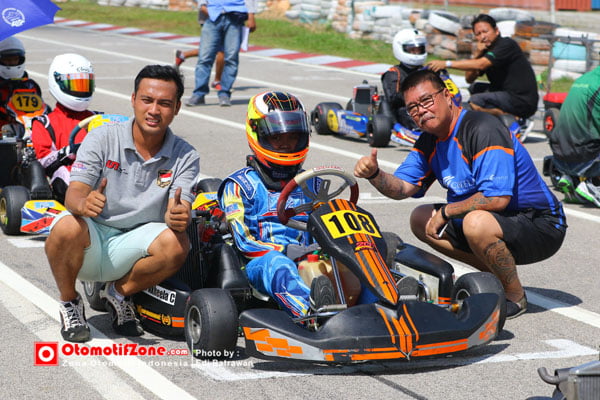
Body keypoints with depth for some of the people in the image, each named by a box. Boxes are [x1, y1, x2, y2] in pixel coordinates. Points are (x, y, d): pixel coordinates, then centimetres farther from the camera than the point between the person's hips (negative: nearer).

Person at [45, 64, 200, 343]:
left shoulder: (185, 157, 0)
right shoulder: (102, 138, -5)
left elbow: (180, 211, -12)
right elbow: (74, 193, -14)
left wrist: (179, 218, -39)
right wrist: (84, 203, -40)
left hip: (131, 248, 1)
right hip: (88, 242, -1)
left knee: (176, 244, -28)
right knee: (68, 227, -34)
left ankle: (120, 292, 0)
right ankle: (69, 301, -3)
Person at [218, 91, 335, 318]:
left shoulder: (310, 185, 26)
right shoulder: (239, 185, 10)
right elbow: (243, 241, -2)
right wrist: (287, 251, -18)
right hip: (258, 266, -4)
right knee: (276, 262, -39)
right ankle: (309, 309, -69)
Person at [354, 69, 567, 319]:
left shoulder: (483, 130, -23)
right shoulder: (429, 141, 6)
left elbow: (497, 198, -30)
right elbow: (402, 187, 0)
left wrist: (445, 211, -18)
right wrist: (374, 174, -21)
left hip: (541, 226, -9)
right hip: (494, 221, 9)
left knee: (476, 223, -36)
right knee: (420, 219, 7)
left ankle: (515, 297, -11)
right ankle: (496, 274, 10)